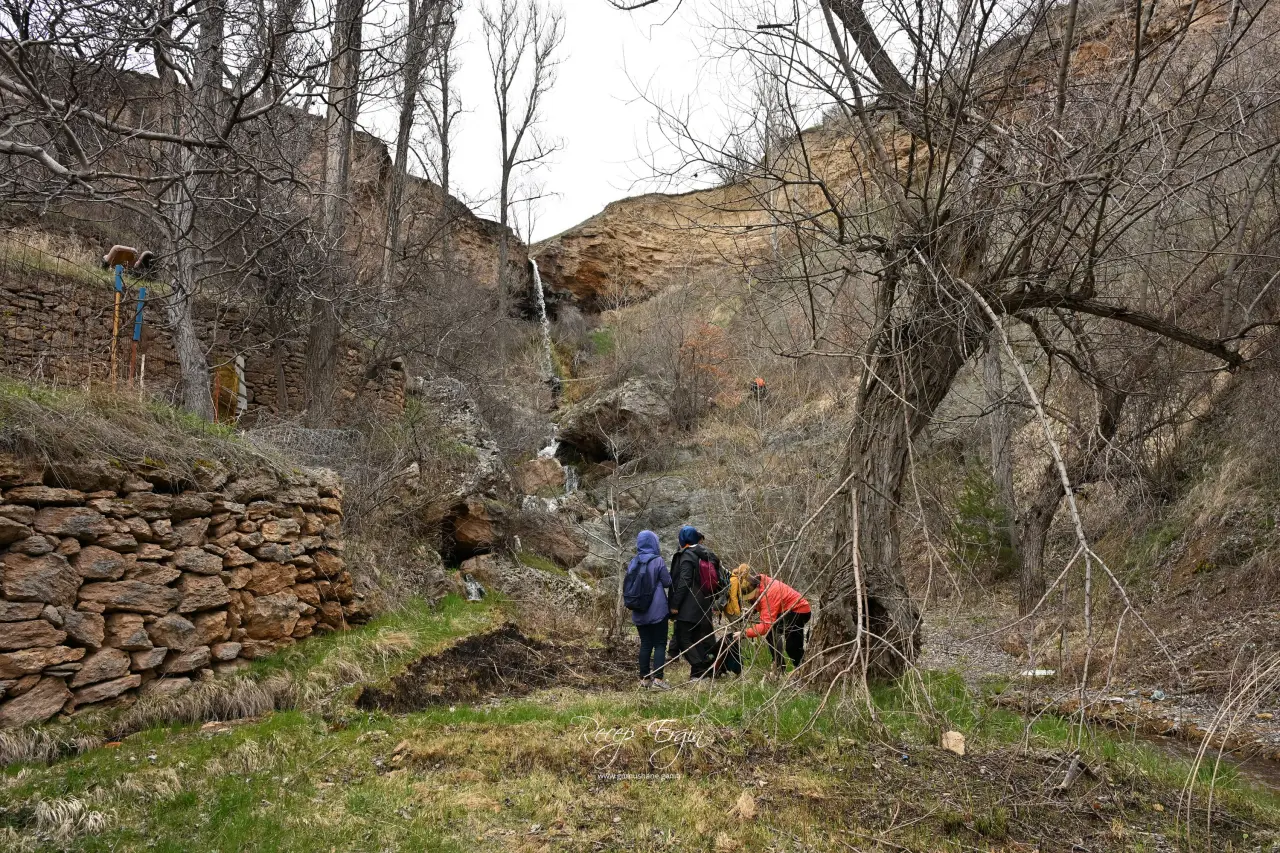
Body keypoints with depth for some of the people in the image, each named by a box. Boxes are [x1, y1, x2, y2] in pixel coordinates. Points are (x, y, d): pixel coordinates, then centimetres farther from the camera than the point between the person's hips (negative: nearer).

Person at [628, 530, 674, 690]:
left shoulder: (633, 563, 6)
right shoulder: (657, 561, -10)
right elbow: (668, 583, -3)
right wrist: (668, 573, 15)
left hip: (639, 612, 5)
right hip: (657, 610, -5)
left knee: (645, 644, 11)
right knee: (660, 644, 0)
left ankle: (644, 679, 12)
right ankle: (657, 679, -8)